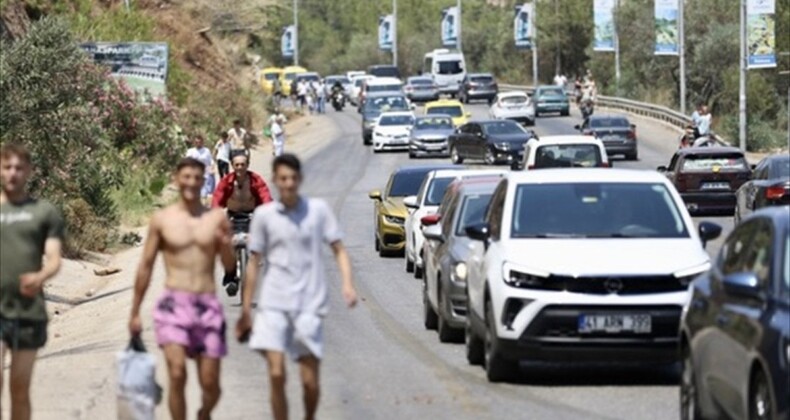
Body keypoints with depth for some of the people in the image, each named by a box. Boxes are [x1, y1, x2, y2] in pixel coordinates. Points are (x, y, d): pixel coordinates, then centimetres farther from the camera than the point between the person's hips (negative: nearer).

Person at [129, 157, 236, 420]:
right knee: (177, 374, -19)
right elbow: (146, 266, 9)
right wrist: (135, 312, 10)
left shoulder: (217, 220, 7)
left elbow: (230, 269, 9)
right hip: (174, 303, -2)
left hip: (208, 306, 2)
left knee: (210, 383, 3)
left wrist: (226, 246, -13)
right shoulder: (162, 220, 4)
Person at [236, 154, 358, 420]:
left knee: (310, 381, 1)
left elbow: (338, 250, 4)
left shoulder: (318, 209, 0)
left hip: (309, 304, 0)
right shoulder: (264, 215, 2)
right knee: (276, 374, -12)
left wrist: (347, 283, -14)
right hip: (273, 305, 0)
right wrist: (245, 311, 9)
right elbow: (254, 263, 8)